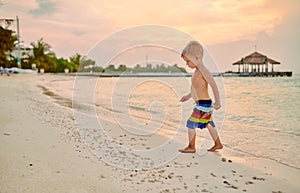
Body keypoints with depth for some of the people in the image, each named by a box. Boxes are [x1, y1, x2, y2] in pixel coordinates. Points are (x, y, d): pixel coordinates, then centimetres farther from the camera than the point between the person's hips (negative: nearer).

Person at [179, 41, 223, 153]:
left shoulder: (203, 71, -18)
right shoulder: (197, 71, 12)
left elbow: (213, 85, -23)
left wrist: (217, 101, -28)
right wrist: (189, 96, 30)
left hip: (203, 104, -10)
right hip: (204, 104, 10)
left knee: (191, 123, -5)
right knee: (208, 124, 18)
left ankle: (191, 147, 5)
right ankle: (218, 144, 30)